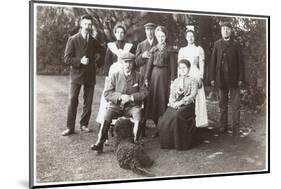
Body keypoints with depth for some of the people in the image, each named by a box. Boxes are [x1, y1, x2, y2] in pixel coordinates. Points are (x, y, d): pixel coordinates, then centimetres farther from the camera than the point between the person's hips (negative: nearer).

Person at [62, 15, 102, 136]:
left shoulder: (94, 41, 11)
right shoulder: (73, 40, -1)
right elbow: (67, 59, -6)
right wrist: (80, 61, -19)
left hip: (90, 76, 4)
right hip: (76, 74, -3)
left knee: (88, 102, 6)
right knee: (72, 101, -5)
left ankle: (84, 125, 19)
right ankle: (70, 127, 1)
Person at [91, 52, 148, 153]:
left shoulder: (138, 76, 7)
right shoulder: (115, 76, 7)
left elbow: (144, 93, 2)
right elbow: (107, 94, 1)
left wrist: (131, 97, -12)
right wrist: (120, 96, -15)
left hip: (132, 105, 0)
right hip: (116, 105, 0)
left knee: (138, 115, -33)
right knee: (107, 115, -29)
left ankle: (136, 142, -26)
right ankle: (100, 143, -23)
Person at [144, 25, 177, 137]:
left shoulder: (168, 50, 4)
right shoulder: (154, 49, 10)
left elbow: (172, 65, 1)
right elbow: (150, 64, 8)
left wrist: (172, 79, -6)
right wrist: (147, 78, 2)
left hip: (165, 75, -2)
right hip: (154, 75, 2)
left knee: (164, 99, -2)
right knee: (154, 99, 1)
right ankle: (157, 127, 9)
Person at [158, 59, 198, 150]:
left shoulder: (193, 81, 9)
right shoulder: (175, 81, 24)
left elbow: (193, 95, -4)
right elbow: (171, 95, 17)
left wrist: (181, 102, -15)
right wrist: (172, 103, -6)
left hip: (187, 105, -4)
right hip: (174, 105, 4)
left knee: (176, 116, -35)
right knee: (164, 120, -26)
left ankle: (180, 143, -21)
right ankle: (167, 142, -11)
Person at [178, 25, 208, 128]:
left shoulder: (199, 49, 7)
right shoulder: (182, 50, 13)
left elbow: (201, 65, 3)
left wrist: (201, 78, -6)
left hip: (196, 75, -1)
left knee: (196, 98, -5)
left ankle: (197, 122, 1)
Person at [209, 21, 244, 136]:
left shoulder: (235, 44, 4)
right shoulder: (217, 44, 8)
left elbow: (240, 62, 2)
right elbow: (213, 61, 5)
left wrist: (241, 78, -4)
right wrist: (212, 78, 0)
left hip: (234, 79, -1)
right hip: (221, 78, 1)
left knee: (235, 104, -1)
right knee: (222, 103, 9)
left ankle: (236, 128, 6)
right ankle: (223, 126, 18)